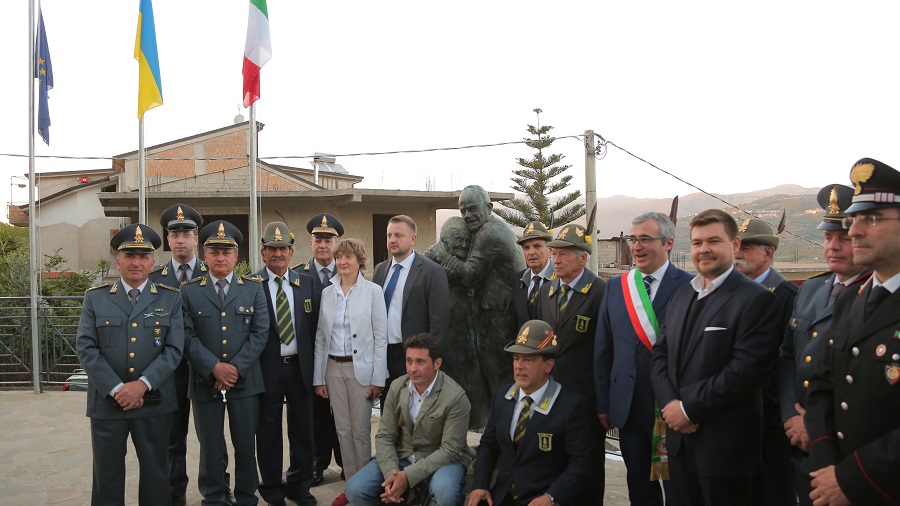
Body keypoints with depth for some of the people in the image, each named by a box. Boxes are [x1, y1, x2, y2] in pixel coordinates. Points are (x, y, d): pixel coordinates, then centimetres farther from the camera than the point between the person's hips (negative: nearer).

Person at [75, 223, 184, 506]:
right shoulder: (95, 297, 5)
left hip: (154, 402, 0)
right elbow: (86, 348, -3)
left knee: (155, 474, 9)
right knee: (107, 475, 10)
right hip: (107, 400, 1)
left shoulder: (171, 298, 3)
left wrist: (143, 384, -15)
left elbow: (174, 349, -4)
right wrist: (116, 389, -12)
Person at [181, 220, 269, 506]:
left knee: (245, 445, 8)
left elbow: (260, 332, -1)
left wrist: (236, 368, -11)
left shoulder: (254, 288, 6)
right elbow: (188, 336, -4)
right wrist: (215, 368, -15)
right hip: (205, 382, 0)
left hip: (245, 382, 1)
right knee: (210, 447, 8)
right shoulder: (188, 291, 4)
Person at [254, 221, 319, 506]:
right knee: (268, 431, 9)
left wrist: (312, 364, 2)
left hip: (300, 367, 3)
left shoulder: (306, 283, 6)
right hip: (267, 369, -3)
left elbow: (314, 326, 7)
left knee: (302, 429, 12)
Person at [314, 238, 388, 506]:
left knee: (361, 430, 2)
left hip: (360, 367, -4)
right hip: (333, 368, 4)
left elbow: (380, 337, -6)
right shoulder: (327, 292, 6)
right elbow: (320, 337, 8)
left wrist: (378, 378, -9)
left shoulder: (373, 291, -5)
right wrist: (318, 377, 5)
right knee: (343, 430, 10)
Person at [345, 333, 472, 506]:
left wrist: (408, 476, -26)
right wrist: (391, 472, -20)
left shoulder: (455, 397, -19)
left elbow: (450, 450, -19)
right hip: (402, 457, 5)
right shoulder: (396, 387, -4)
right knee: (356, 490, -13)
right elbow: (385, 436, -1)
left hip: (442, 460, -5)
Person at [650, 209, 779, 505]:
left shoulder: (755, 299, -11)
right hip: (679, 436, 6)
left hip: (724, 443, -6)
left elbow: (747, 368, -20)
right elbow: (659, 355, 10)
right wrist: (670, 403, -7)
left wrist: (689, 407, -17)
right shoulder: (681, 296, 13)